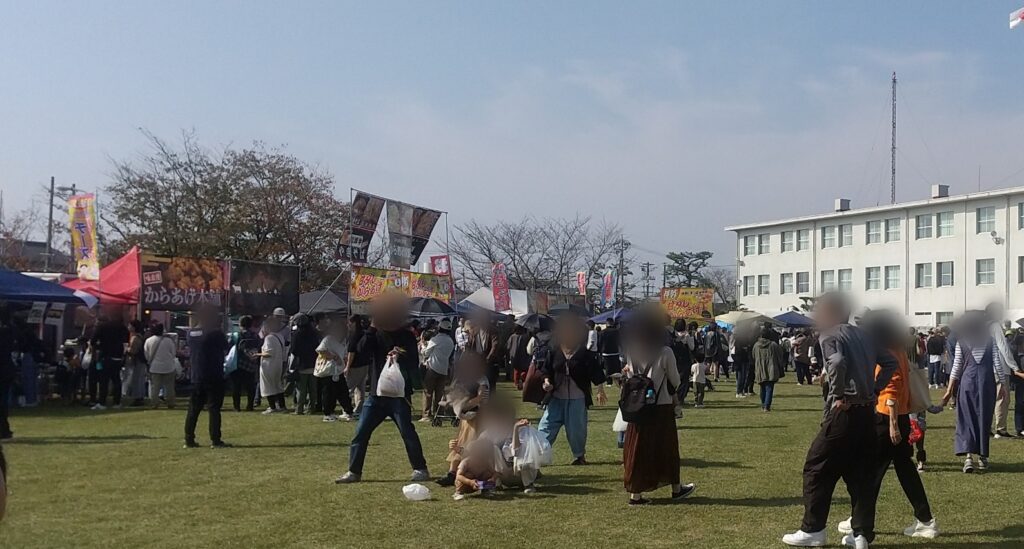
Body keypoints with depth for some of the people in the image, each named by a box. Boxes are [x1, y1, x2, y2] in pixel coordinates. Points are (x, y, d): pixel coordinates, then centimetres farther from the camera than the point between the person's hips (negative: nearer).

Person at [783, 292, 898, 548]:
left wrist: (839, 395, -17)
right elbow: (890, 362, 16)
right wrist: (875, 389, 11)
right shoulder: (862, 335, 16)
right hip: (867, 412, 8)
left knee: (816, 468, 4)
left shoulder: (830, 336, -7)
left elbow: (838, 362, -27)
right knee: (859, 473, 12)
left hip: (845, 412, -7)